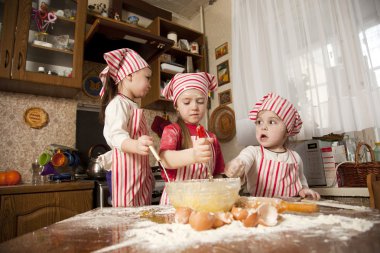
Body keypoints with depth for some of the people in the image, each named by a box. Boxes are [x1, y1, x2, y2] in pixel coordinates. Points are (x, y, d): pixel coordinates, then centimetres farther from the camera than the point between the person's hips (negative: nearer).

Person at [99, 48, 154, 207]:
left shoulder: (131, 105, 21)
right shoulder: (118, 103, -10)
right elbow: (116, 135, -27)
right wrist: (135, 145, -45)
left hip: (141, 172, 9)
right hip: (128, 171, -9)